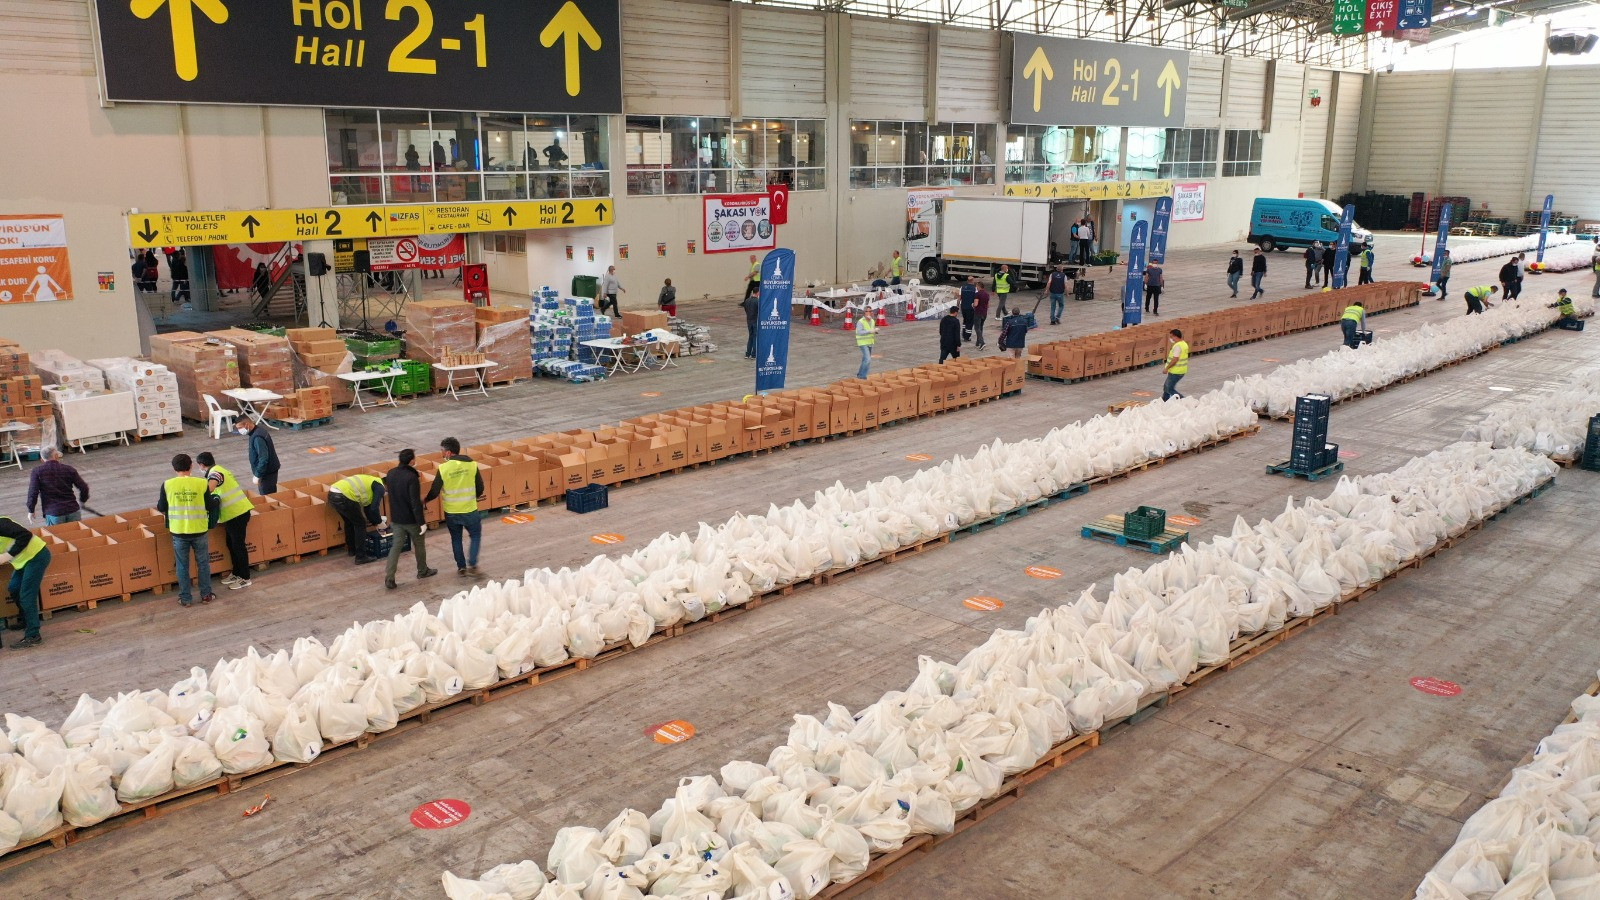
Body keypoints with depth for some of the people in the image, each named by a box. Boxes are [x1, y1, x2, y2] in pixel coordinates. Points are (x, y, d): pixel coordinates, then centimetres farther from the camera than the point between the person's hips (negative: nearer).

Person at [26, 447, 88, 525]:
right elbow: (84, 488, 4)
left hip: (53, 513, -1)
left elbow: (33, 492, -4)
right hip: (73, 510, 2)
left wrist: (31, 510, 9)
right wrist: (82, 501, 24)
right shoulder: (69, 469, 6)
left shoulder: (37, 471, 2)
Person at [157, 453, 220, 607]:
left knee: (182, 566, 12)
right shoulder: (202, 483, -10)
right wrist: (215, 499, 19)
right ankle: (206, 594, 23)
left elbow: (161, 508, 4)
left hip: (178, 531, 0)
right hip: (199, 531, 0)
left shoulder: (167, 485, -8)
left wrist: (158, 505, 27)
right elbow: (210, 506, -3)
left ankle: (185, 598, 18)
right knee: (203, 563, 15)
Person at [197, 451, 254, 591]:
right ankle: (237, 573, 29)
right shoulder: (219, 470, 18)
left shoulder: (215, 473, -13)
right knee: (231, 543, 18)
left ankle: (245, 578, 4)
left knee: (238, 545, -3)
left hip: (237, 512, -10)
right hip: (235, 512, 10)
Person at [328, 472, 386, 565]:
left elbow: (367, 506, 37)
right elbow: (373, 509, -4)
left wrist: (374, 521, 38)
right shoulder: (380, 487, 4)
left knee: (349, 522, 29)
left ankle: (351, 549, 43)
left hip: (332, 494, 9)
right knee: (360, 524, 6)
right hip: (343, 498, -9)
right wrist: (379, 522, 11)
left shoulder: (371, 481, 31)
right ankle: (361, 557, 8)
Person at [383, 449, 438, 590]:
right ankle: (422, 571, 33)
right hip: (411, 519, -5)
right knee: (419, 545, 16)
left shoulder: (391, 473, -2)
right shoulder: (412, 478, -25)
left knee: (396, 546, 8)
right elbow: (416, 503, -25)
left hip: (396, 519, 5)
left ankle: (389, 578, -2)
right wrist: (422, 522, -22)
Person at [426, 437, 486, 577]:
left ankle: (461, 567, 23)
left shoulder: (443, 468, -13)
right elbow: (480, 488, -2)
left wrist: (425, 500, 14)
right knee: (475, 535, 18)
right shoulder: (472, 465, -9)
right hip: (470, 510, 0)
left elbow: (435, 491, -7)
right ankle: (472, 565, 8)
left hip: (451, 512, 0)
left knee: (456, 539, 19)